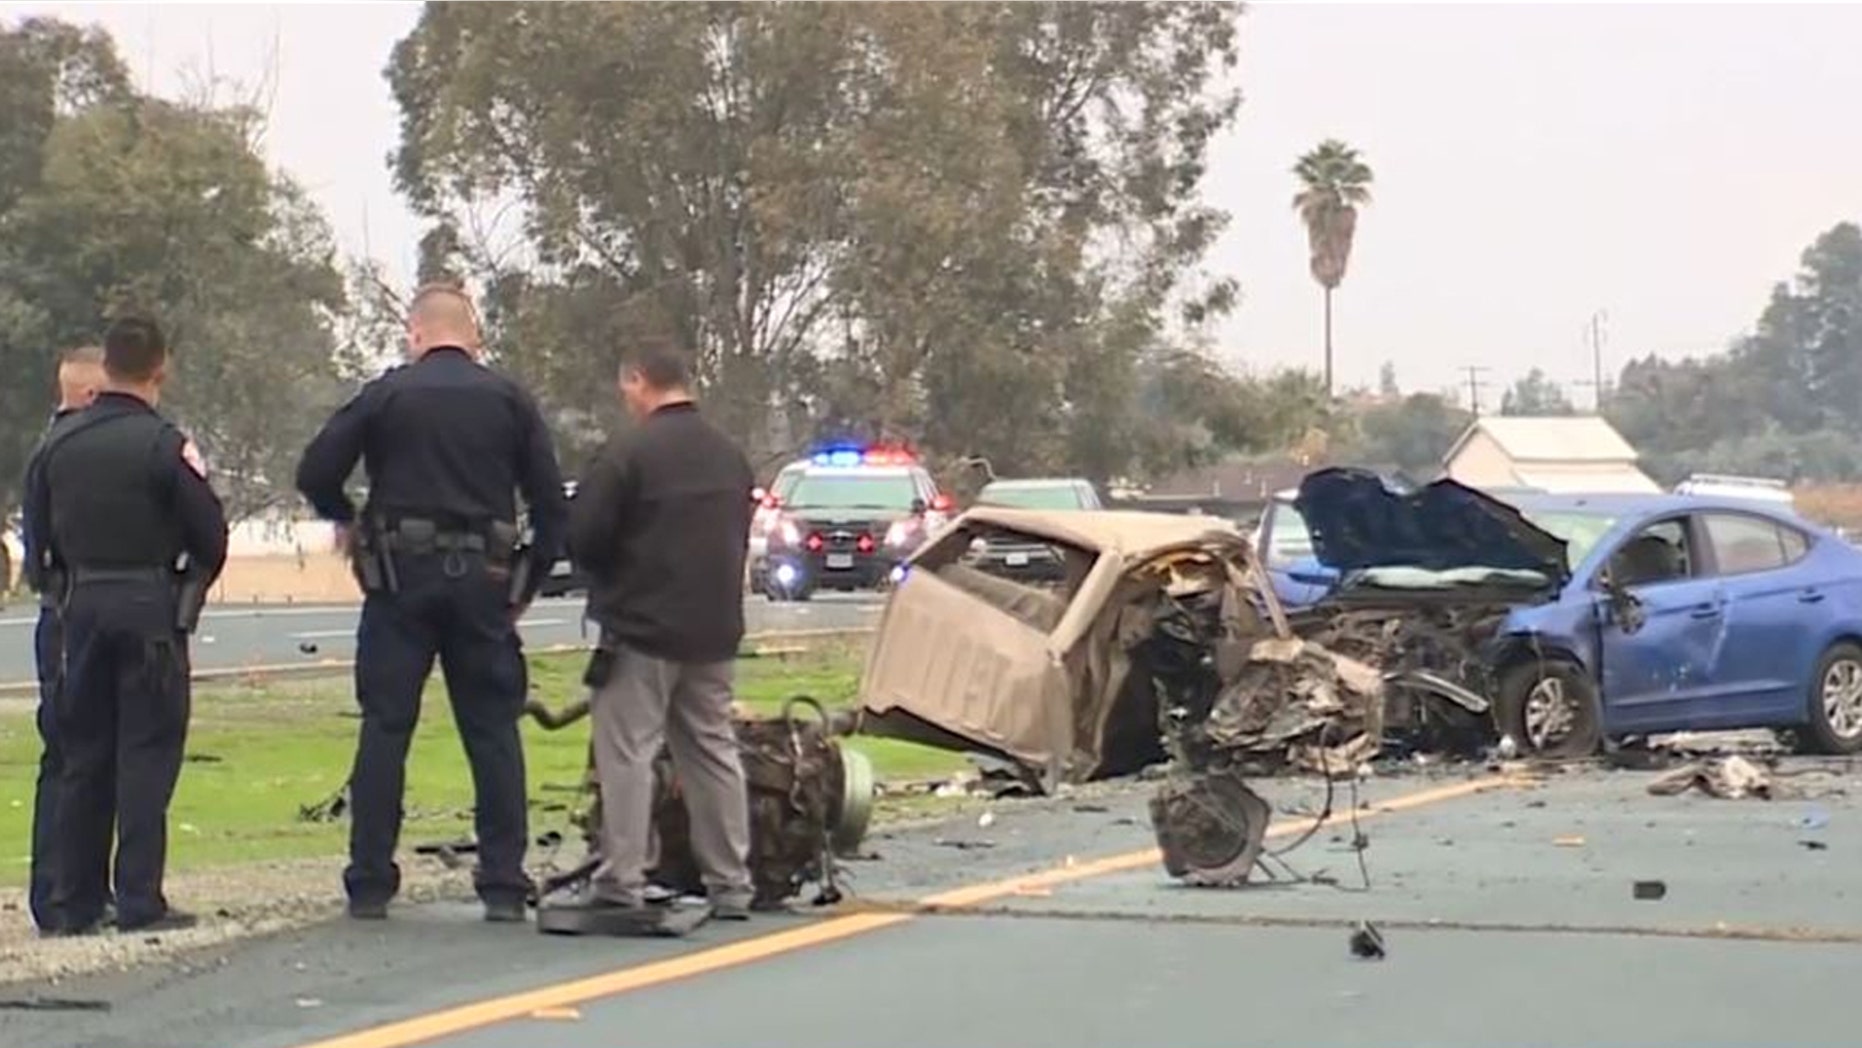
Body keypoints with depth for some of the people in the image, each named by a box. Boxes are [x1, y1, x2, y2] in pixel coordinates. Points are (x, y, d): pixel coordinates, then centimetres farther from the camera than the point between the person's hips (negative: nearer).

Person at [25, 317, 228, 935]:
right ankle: (140, 903, -2)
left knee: (82, 756, 11)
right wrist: (188, 585, 10)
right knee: (146, 757, -1)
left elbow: (38, 537, 9)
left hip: (83, 607, 5)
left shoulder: (59, 444, 4)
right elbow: (211, 534, -9)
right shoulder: (163, 444, -11)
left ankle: (74, 904, 13)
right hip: (150, 609, -5)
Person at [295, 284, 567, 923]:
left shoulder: (386, 395, 1)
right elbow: (551, 503, 3)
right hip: (483, 581, 1)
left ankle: (369, 886, 3)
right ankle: (504, 886, 3)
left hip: (402, 578, -1)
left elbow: (315, 473, -3)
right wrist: (528, 581, 12)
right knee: (494, 732, 5)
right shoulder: (509, 401, 6)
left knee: (385, 728, 3)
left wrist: (346, 522, 16)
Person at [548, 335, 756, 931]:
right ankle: (730, 886, 15)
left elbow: (581, 539, -13)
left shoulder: (629, 455, -14)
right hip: (715, 630, 7)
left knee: (627, 753, -4)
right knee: (713, 751, 12)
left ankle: (621, 887, -7)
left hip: (642, 629, -7)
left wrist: (617, 579, 6)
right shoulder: (729, 457, 11)